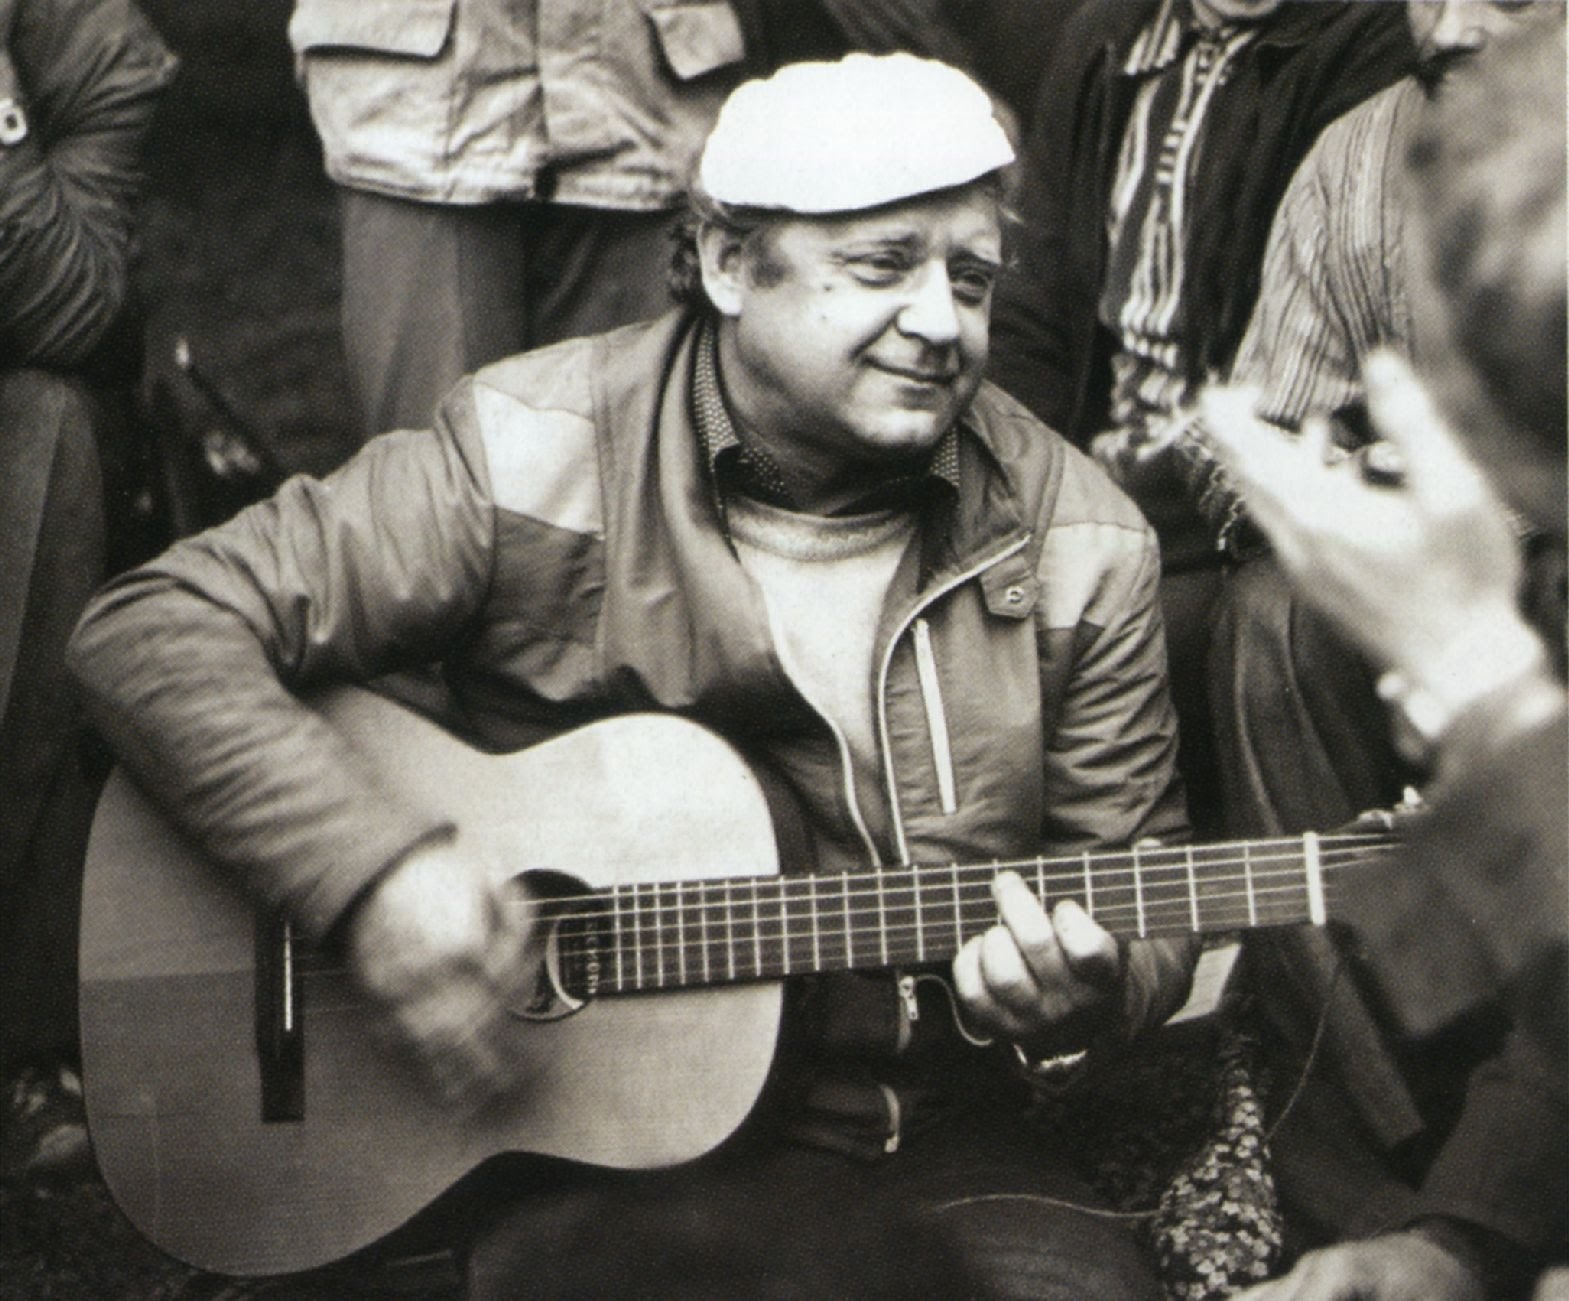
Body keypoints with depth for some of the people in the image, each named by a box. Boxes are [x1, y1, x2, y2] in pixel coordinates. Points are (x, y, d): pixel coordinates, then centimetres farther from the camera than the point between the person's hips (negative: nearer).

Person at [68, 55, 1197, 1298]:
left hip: (935, 1141, 3)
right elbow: (152, 631, -9)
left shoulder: (1077, 545, 1)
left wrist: (1085, 997, -17)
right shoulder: (531, 460, -8)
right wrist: (372, 866, -22)